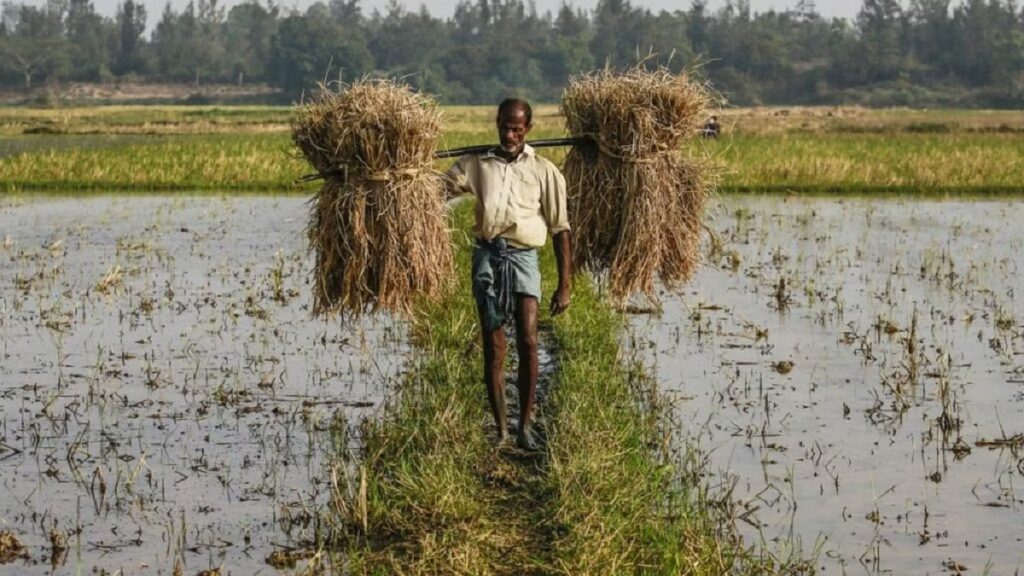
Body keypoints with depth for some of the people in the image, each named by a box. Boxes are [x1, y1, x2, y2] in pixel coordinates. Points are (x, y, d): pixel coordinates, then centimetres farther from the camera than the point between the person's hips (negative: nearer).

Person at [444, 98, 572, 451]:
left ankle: (525, 426, -2)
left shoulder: (544, 171, 7)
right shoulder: (476, 163, 12)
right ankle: (500, 430, 8)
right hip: (487, 254, 1)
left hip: (522, 256, -1)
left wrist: (564, 286, 2)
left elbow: (560, 229, 7)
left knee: (527, 341, -12)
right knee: (493, 347, 2)